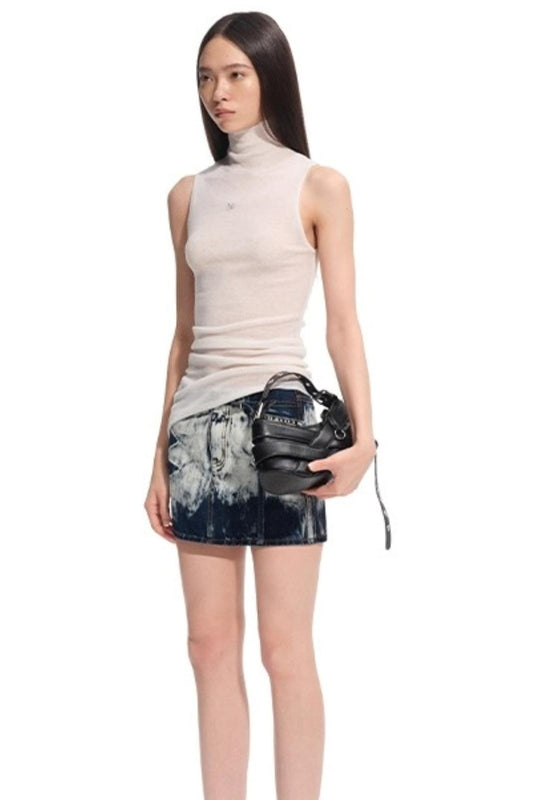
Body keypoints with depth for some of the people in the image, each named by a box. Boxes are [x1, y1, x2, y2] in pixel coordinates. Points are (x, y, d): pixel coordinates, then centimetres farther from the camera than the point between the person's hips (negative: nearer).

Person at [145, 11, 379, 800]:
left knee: (285, 646, -2)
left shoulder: (319, 186, 0)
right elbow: (185, 332, 14)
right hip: (198, 424, 5)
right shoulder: (189, 195, 12)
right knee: (211, 643, 5)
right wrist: (160, 457, 12)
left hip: (279, 417, -4)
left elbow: (343, 324, -4)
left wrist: (363, 434, -17)